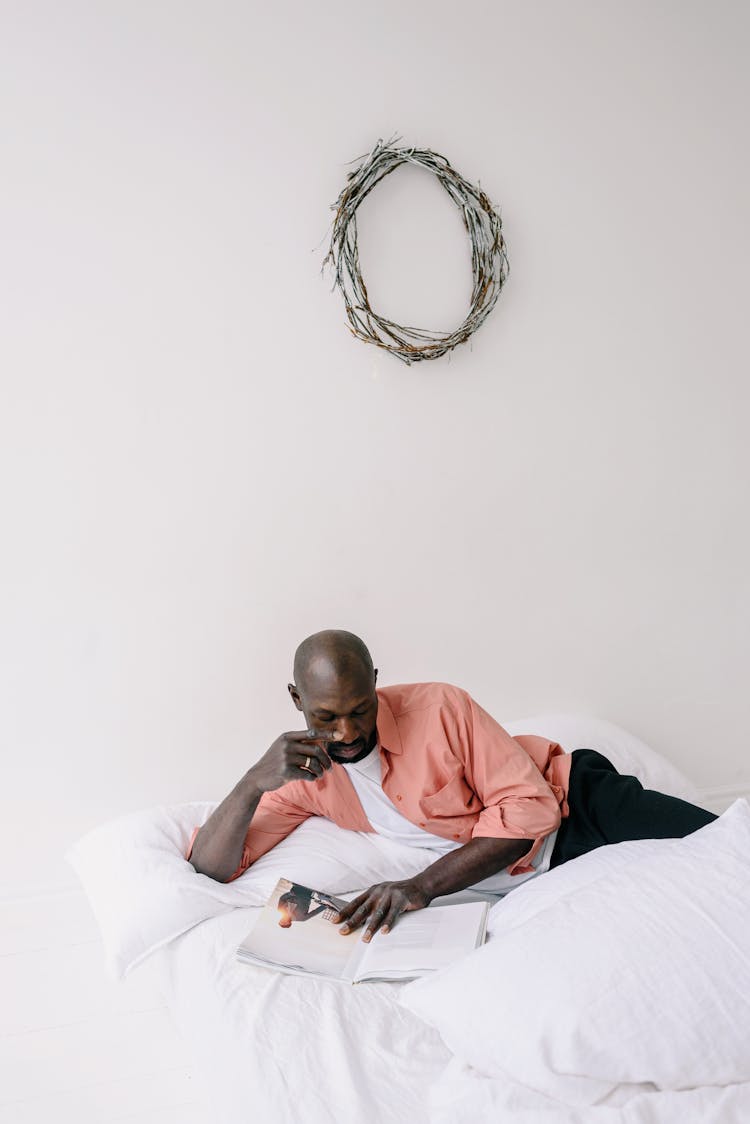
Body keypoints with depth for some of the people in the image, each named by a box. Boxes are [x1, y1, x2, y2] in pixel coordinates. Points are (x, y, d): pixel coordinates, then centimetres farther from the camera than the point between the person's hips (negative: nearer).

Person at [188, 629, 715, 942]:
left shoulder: (440, 707, -19)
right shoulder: (305, 775, -6)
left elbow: (528, 807, -19)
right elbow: (211, 867, -10)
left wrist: (423, 885, -29)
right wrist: (253, 782, -29)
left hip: (571, 802, -2)